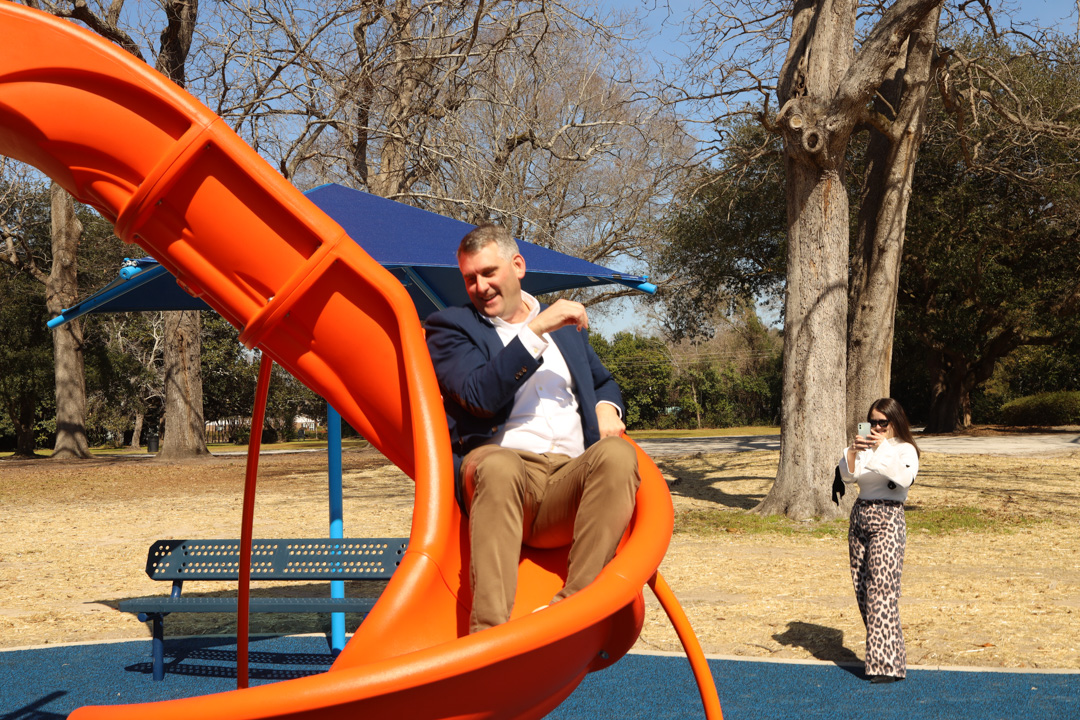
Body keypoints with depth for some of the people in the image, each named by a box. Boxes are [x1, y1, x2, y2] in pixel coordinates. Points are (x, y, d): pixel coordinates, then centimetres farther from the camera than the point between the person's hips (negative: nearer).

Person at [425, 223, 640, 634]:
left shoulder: (567, 326, 29)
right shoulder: (450, 327, 14)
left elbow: (603, 382, 42)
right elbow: (479, 396, -4)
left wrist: (606, 409, 17)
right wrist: (537, 331, -7)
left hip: (571, 479, 4)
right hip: (500, 469, -3)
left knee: (617, 454, -32)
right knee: (499, 464, -41)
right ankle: (487, 631, -47)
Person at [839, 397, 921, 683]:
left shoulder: (905, 449, -2)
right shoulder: (865, 448, 15)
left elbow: (905, 478, -22)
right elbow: (848, 475, 0)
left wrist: (883, 447, -25)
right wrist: (853, 451, -16)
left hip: (888, 520, -6)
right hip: (860, 517, 7)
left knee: (882, 588, -14)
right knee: (861, 588, 6)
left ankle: (888, 664, -13)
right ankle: (879, 654, 17)